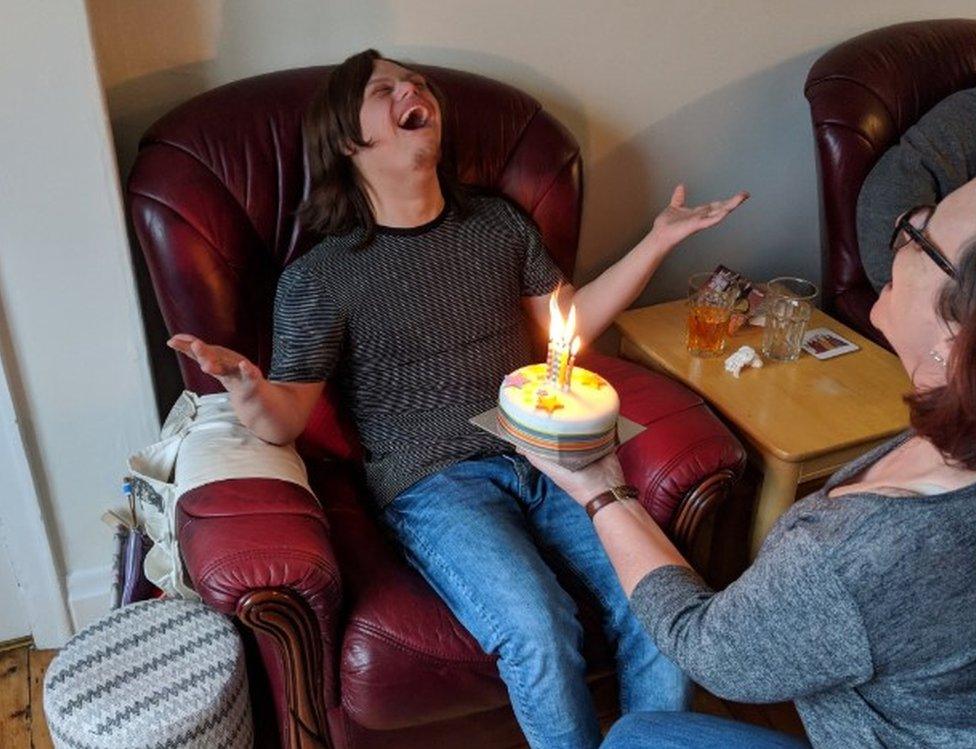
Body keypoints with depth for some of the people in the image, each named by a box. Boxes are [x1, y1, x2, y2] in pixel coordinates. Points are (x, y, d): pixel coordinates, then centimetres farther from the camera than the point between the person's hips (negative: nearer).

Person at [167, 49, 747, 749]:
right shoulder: (317, 277, 4)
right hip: (433, 480, -3)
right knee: (539, 627, -29)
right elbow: (286, 419, 1)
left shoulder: (499, 222, 17)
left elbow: (569, 319, 22)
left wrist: (658, 241, 15)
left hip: (548, 455, 4)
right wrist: (247, 389, -23)